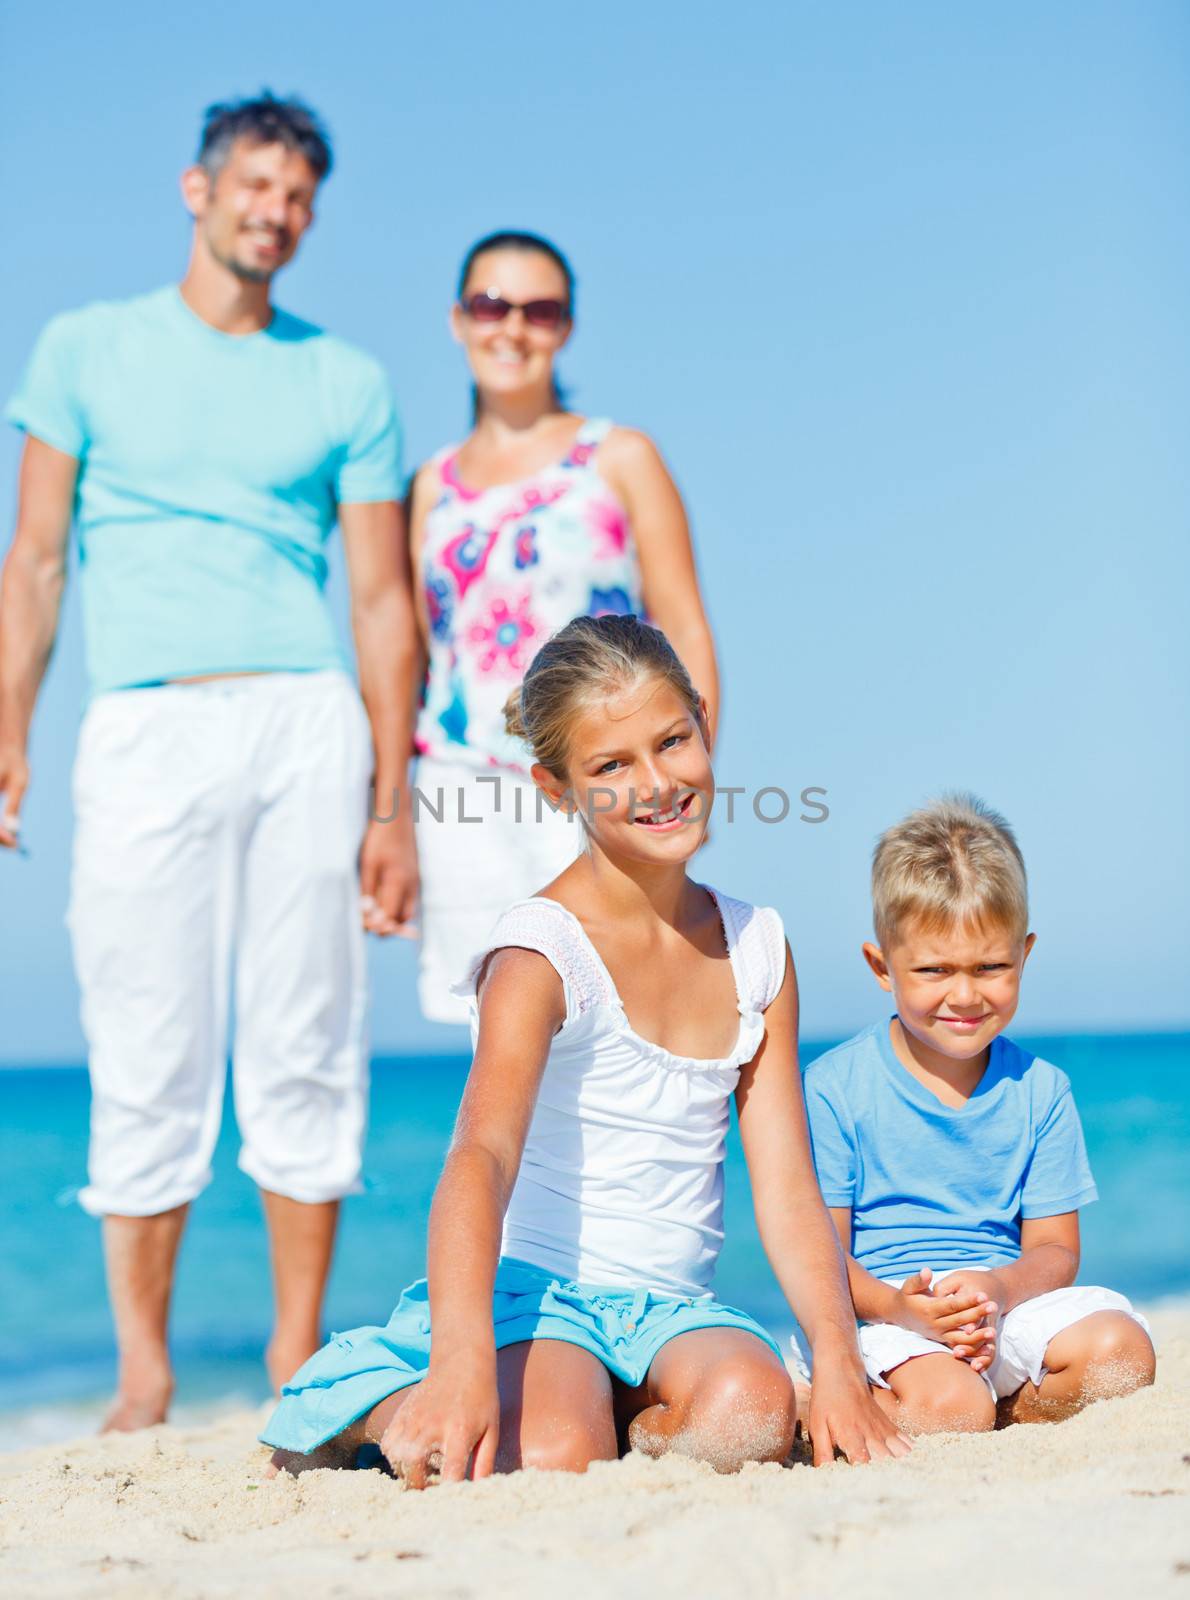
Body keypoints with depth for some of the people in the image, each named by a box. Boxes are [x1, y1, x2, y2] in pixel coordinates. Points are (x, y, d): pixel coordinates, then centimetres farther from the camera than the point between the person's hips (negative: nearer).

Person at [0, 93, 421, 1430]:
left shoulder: (345, 382, 14)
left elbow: (384, 597, 11)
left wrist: (393, 803, 5)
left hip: (305, 725, 1)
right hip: (144, 723, -1)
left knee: (306, 1052, -1)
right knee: (145, 1061, -2)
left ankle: (298, 1360, 8)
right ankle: (143, 1369, 7)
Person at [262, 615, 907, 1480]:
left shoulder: (758, 947, 7)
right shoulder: (541, 952, -12)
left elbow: (787, 1189, 5)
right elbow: (481, 1156, -29)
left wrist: (839, 1356, -11)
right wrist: (463, 1365, -46)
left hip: (672, 1307, 4)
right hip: (531, 1290, -3)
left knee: (751, 1413, -31)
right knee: (552, 1459, -34)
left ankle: (598, 1417, -1)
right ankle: (383, 1414, -2)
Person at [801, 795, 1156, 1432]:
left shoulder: (1039, 1089, 7)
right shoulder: (834, 1087, -3)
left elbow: (1055, 1248, 6)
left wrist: (1000, 1289, -18)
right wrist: (898, 1306, -25)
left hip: (1010, 1312, 4)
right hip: (885, 1315, -4)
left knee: (1118, 1351, -24)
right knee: (947, 1404, -34)